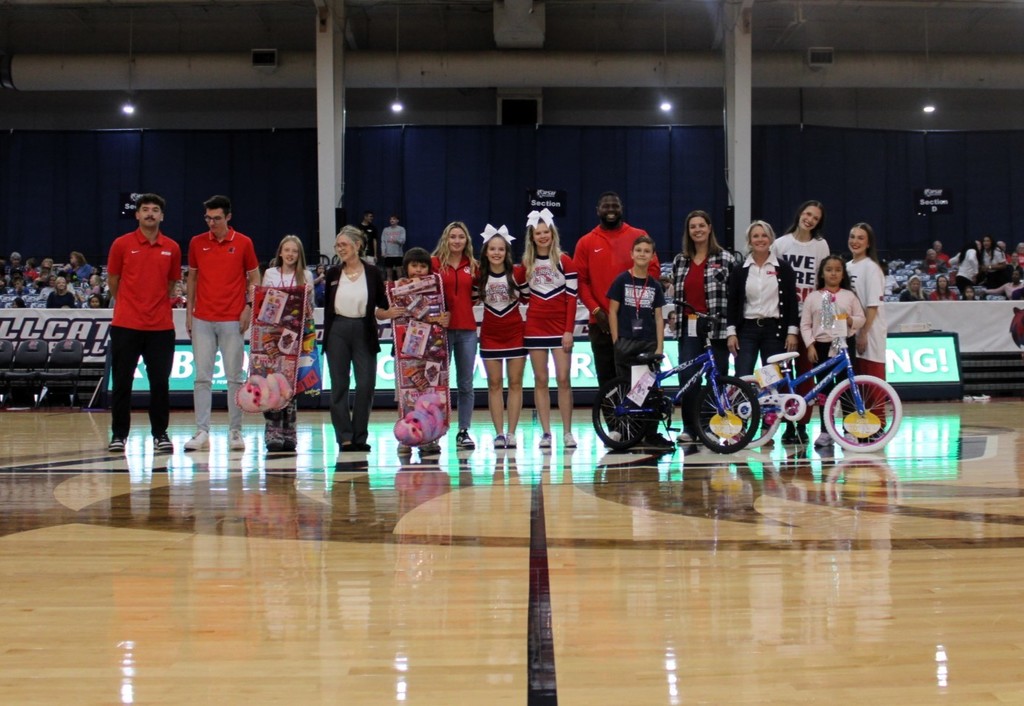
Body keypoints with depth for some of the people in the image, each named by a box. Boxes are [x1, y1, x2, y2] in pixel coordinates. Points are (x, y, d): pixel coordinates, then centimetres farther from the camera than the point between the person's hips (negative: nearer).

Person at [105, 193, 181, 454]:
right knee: (121, 381, 4)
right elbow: (112, 281, 9)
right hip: (126, 324, -1)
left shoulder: (172, 248, 5)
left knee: (160, 382, 3)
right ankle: (119, 434, 14)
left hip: (161, 326, 1)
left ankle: (160, 434, 14)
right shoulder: (121, 244, 0)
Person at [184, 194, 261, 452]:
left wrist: (248, 306, -6)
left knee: (234, 377, 3)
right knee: (202, 377, 1)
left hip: (233, 320, -2)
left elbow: (254, 278, 5)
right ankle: (202, 432, 4)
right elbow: (192, 278, 14)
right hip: (202, 320, 2)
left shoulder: (243, 243, 0)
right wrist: (189, 312, 9)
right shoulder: (197, 243, 7)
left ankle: (235, 432, 9)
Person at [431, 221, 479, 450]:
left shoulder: (473, 266, 10)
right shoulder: (435, 262, 1)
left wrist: (466, 303, 0)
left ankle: (464, 431, 11)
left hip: (467, 328, 3)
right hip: (441, 327, -3)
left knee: (466, 383, 5)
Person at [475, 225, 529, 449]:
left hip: (515, 334, -1)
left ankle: (511, 432, 5)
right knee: (494, 384, 2)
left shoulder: (518, 273, -6)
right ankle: (498, 433, 5)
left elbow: (527, 298, 6)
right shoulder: (479, 276, -2)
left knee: (515, 383, 1)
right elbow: (473, 300, 10)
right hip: (490, 335, 1)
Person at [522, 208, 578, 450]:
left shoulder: (565, 262, 0)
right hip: (535, 327, 3)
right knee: (540, 380, 2)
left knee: (563, 379, -6)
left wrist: (569, 330, -9)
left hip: (560, 327, -2)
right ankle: (546, 432, 6)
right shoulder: (526, 263, 9)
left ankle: (567, 432, 1)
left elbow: (572, 298, -3)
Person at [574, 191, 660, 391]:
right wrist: (596, 310, -8)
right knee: (607, 379, 6)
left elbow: (654, 270, 3)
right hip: (601, 322, 1)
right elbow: (580, 281, 3)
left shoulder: (639, 236, 6)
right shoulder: (586, 242, 7)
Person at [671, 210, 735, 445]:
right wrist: (673, 315, 9)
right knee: (686, 377, -5)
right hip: (688, 328, 3)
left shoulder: (725, 258, 0)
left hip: (716, 328, -3)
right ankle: (690, 428, 4)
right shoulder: (679, 261, 12)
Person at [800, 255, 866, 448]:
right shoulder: (813, 297, 6)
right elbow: (805, 324, 4)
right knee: (824, 389, 3)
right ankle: (825, 431, 8)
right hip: (821, 346, 0)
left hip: (845, 345, 0)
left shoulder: (850, 296, 7)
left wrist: (851, 320, -15)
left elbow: (861, 318, 6)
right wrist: (810, 345, -6)